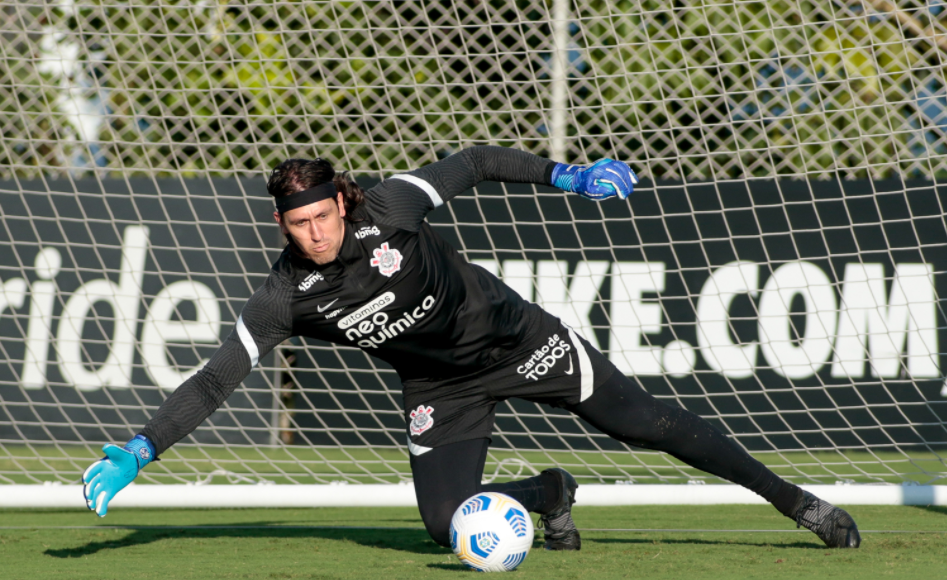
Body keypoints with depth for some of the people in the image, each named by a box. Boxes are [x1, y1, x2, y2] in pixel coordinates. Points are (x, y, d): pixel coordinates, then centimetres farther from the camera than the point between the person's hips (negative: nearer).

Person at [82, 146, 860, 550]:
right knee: (447, 524, -12)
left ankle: (792, 500, 11)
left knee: (643, 422, -3)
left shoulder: (389, 208, -25)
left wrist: (565, 176, -16)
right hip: (442, 388, 2)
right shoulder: (287, 295, -22)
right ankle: (550, 495, 19)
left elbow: (474, 164, -10)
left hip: (516, 338, -2)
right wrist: (140, 450, -33)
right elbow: (215, 380, -23)